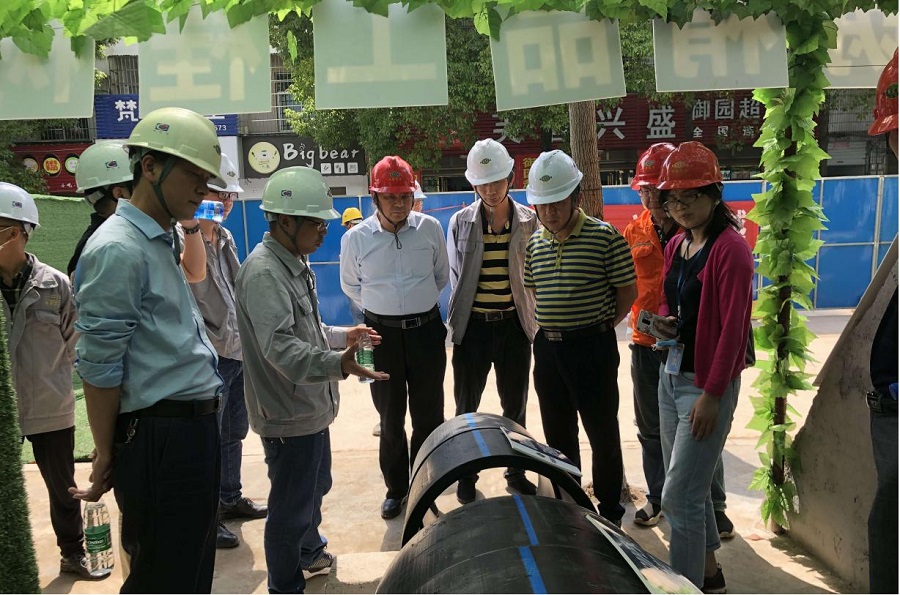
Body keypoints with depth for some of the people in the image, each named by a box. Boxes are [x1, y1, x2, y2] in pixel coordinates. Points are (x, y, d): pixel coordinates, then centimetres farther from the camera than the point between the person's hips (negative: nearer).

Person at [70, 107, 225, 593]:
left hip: (193, 428, 9)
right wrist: (107, 456, -9)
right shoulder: (119, 249, -15)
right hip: (160, 437, -9)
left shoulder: (164, 242, 15)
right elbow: (98, 368, -15)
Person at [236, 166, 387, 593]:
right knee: (290, 509, 5)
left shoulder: (296, 262, 10)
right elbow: (280, 346, -35)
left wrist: (342, 336, 14)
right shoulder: (263, 272, -24)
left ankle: (309, 551, 52)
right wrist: (337, 364, -47)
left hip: (312, 407, 11)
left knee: (315, 487, 28)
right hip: (288, 414, -10)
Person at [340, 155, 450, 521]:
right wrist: (381, 307, 10)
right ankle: (396, 487, 27)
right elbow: (350, 285, 13)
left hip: (426, 330, 1)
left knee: (429, 415, 9)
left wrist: (420, 303, 11)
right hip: (382, 335, 0)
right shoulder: (355, 238, -4)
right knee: (390, 418, 10)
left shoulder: (429, 228, -2)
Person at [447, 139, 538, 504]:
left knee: (515, 405, 14)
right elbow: (455, 278, 4)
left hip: (514, 325, 1)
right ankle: (466, 476, 28)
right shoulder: (460, 223, -2)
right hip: (472, 327, 0)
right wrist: (458, 320, 3)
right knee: (466, 407, 10)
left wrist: (532, 321, -1)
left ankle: (516, 470, 33)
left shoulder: (529, 221, -2)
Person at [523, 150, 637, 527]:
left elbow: (627, 292, -4)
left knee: (603, 434, 7)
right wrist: (547, 326, 8)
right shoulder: (535, 243, 6)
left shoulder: (605, 236, -11)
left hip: (592, 346, -5)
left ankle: (610, 513, 25)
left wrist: (600, 325, -3)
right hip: (547, 348, 5)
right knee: (558, 435, 16)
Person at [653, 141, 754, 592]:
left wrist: (712, 394, -19)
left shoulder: (730, 248, -14)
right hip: (671, 374, 8)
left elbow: (732, 327, -18)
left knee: (680, 496, -6)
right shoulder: (676, 245, 10)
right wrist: (664, 320, -1)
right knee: (688, 487, 19)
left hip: (707, 384, -8)